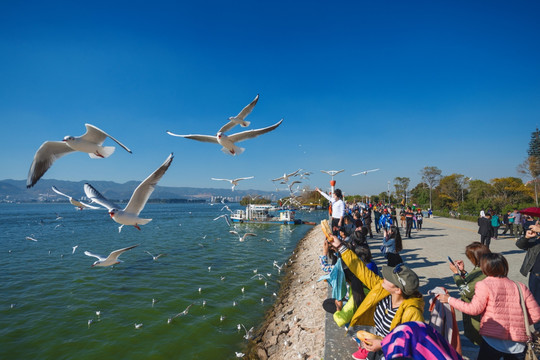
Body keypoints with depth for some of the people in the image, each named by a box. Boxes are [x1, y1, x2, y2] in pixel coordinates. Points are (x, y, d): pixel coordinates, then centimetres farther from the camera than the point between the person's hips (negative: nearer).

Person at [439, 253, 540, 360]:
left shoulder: (484, 285, -9)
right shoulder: (520, 287, 4)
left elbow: (474, 309, -12)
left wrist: (449, 299, -2)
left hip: (493, 341, -4)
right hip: (519, 346, 4)